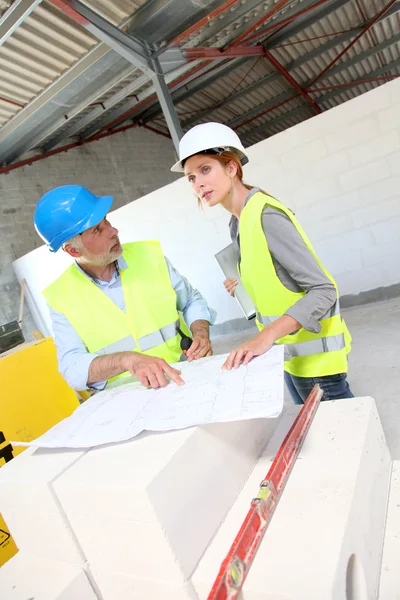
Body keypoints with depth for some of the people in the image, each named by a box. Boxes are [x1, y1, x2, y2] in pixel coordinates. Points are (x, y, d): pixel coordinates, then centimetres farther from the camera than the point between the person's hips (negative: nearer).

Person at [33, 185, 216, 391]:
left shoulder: (148, 254, -3)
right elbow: (72, 365, -13)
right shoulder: (61, 297, -6)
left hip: (184, 377, -1)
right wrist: (128, 359, -29)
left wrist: (201, 334, -9)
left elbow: (192, 300, 10)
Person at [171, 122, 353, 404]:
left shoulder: (265, 215, -21)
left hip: (312, 349, -8)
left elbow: (324, 290, -24)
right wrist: (244, 284, 1)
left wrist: (266, 336, -34)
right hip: (289, 348, 8)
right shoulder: (237, 222, 4)